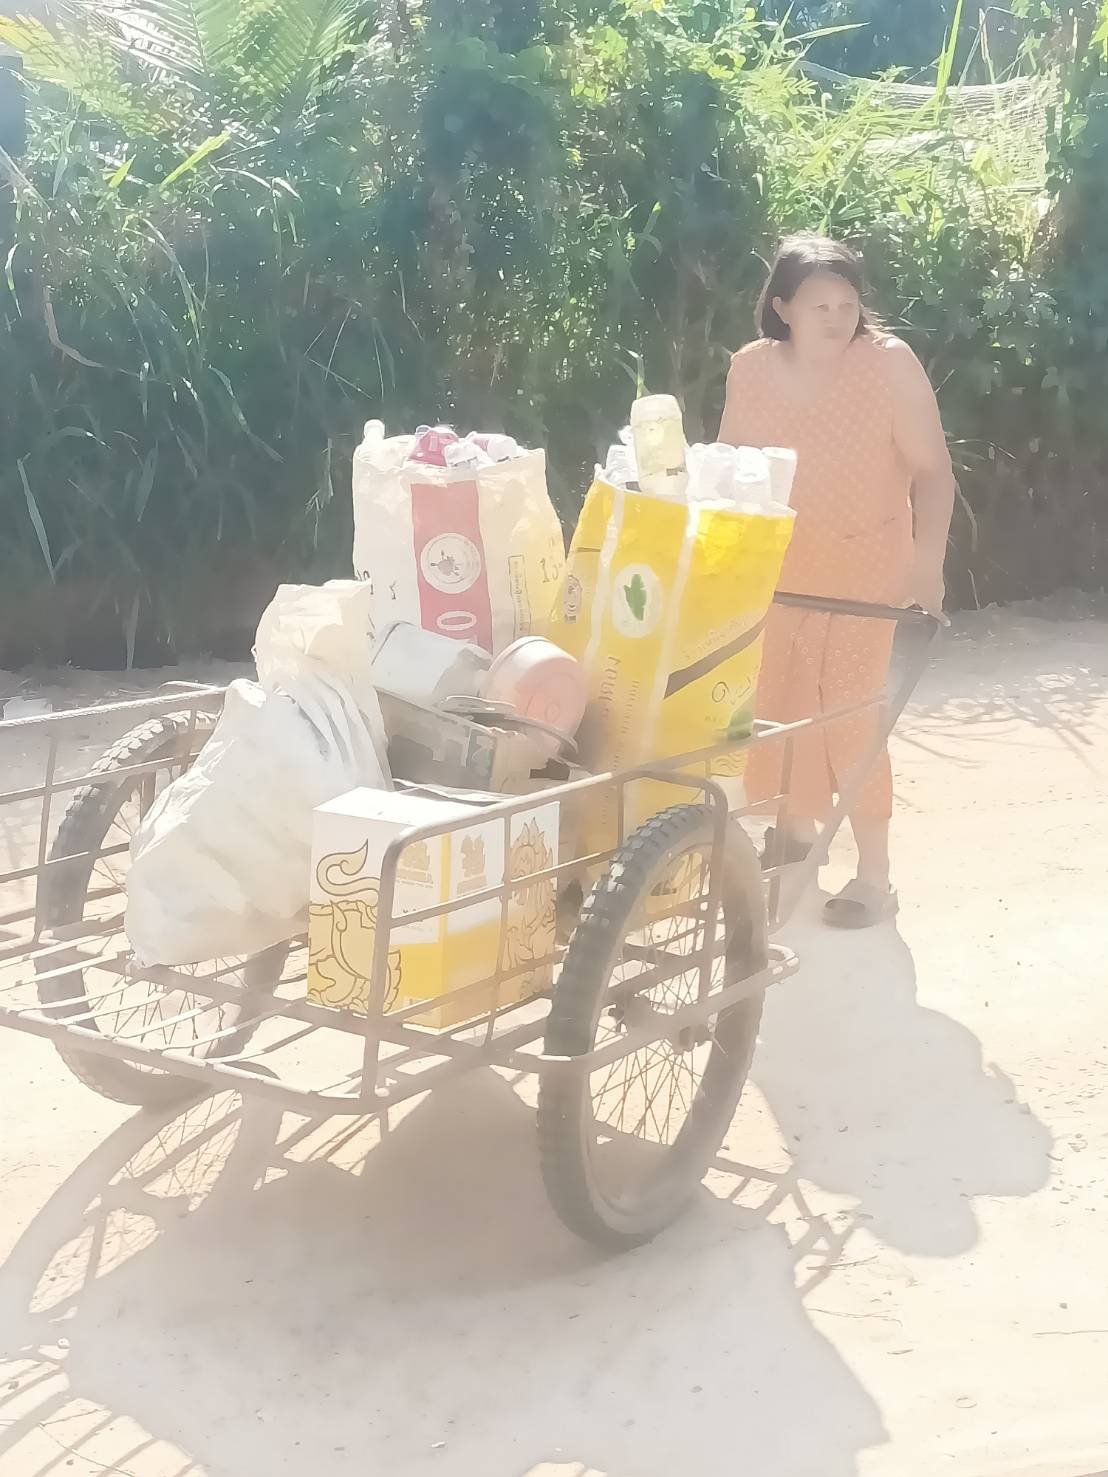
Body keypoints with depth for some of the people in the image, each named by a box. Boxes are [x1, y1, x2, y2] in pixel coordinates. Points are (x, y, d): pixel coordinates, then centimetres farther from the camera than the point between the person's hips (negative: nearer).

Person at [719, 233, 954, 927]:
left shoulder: (890, 363, -18)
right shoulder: (750, 368, -6)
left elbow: (932, 470, -15)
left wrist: (927, 563, -24)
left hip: (863, 564, -4)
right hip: (776, 564, 4)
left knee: (848, 711, -6)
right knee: (781, 701, 14)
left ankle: (875, 876, 3)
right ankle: (798, 827, 37)